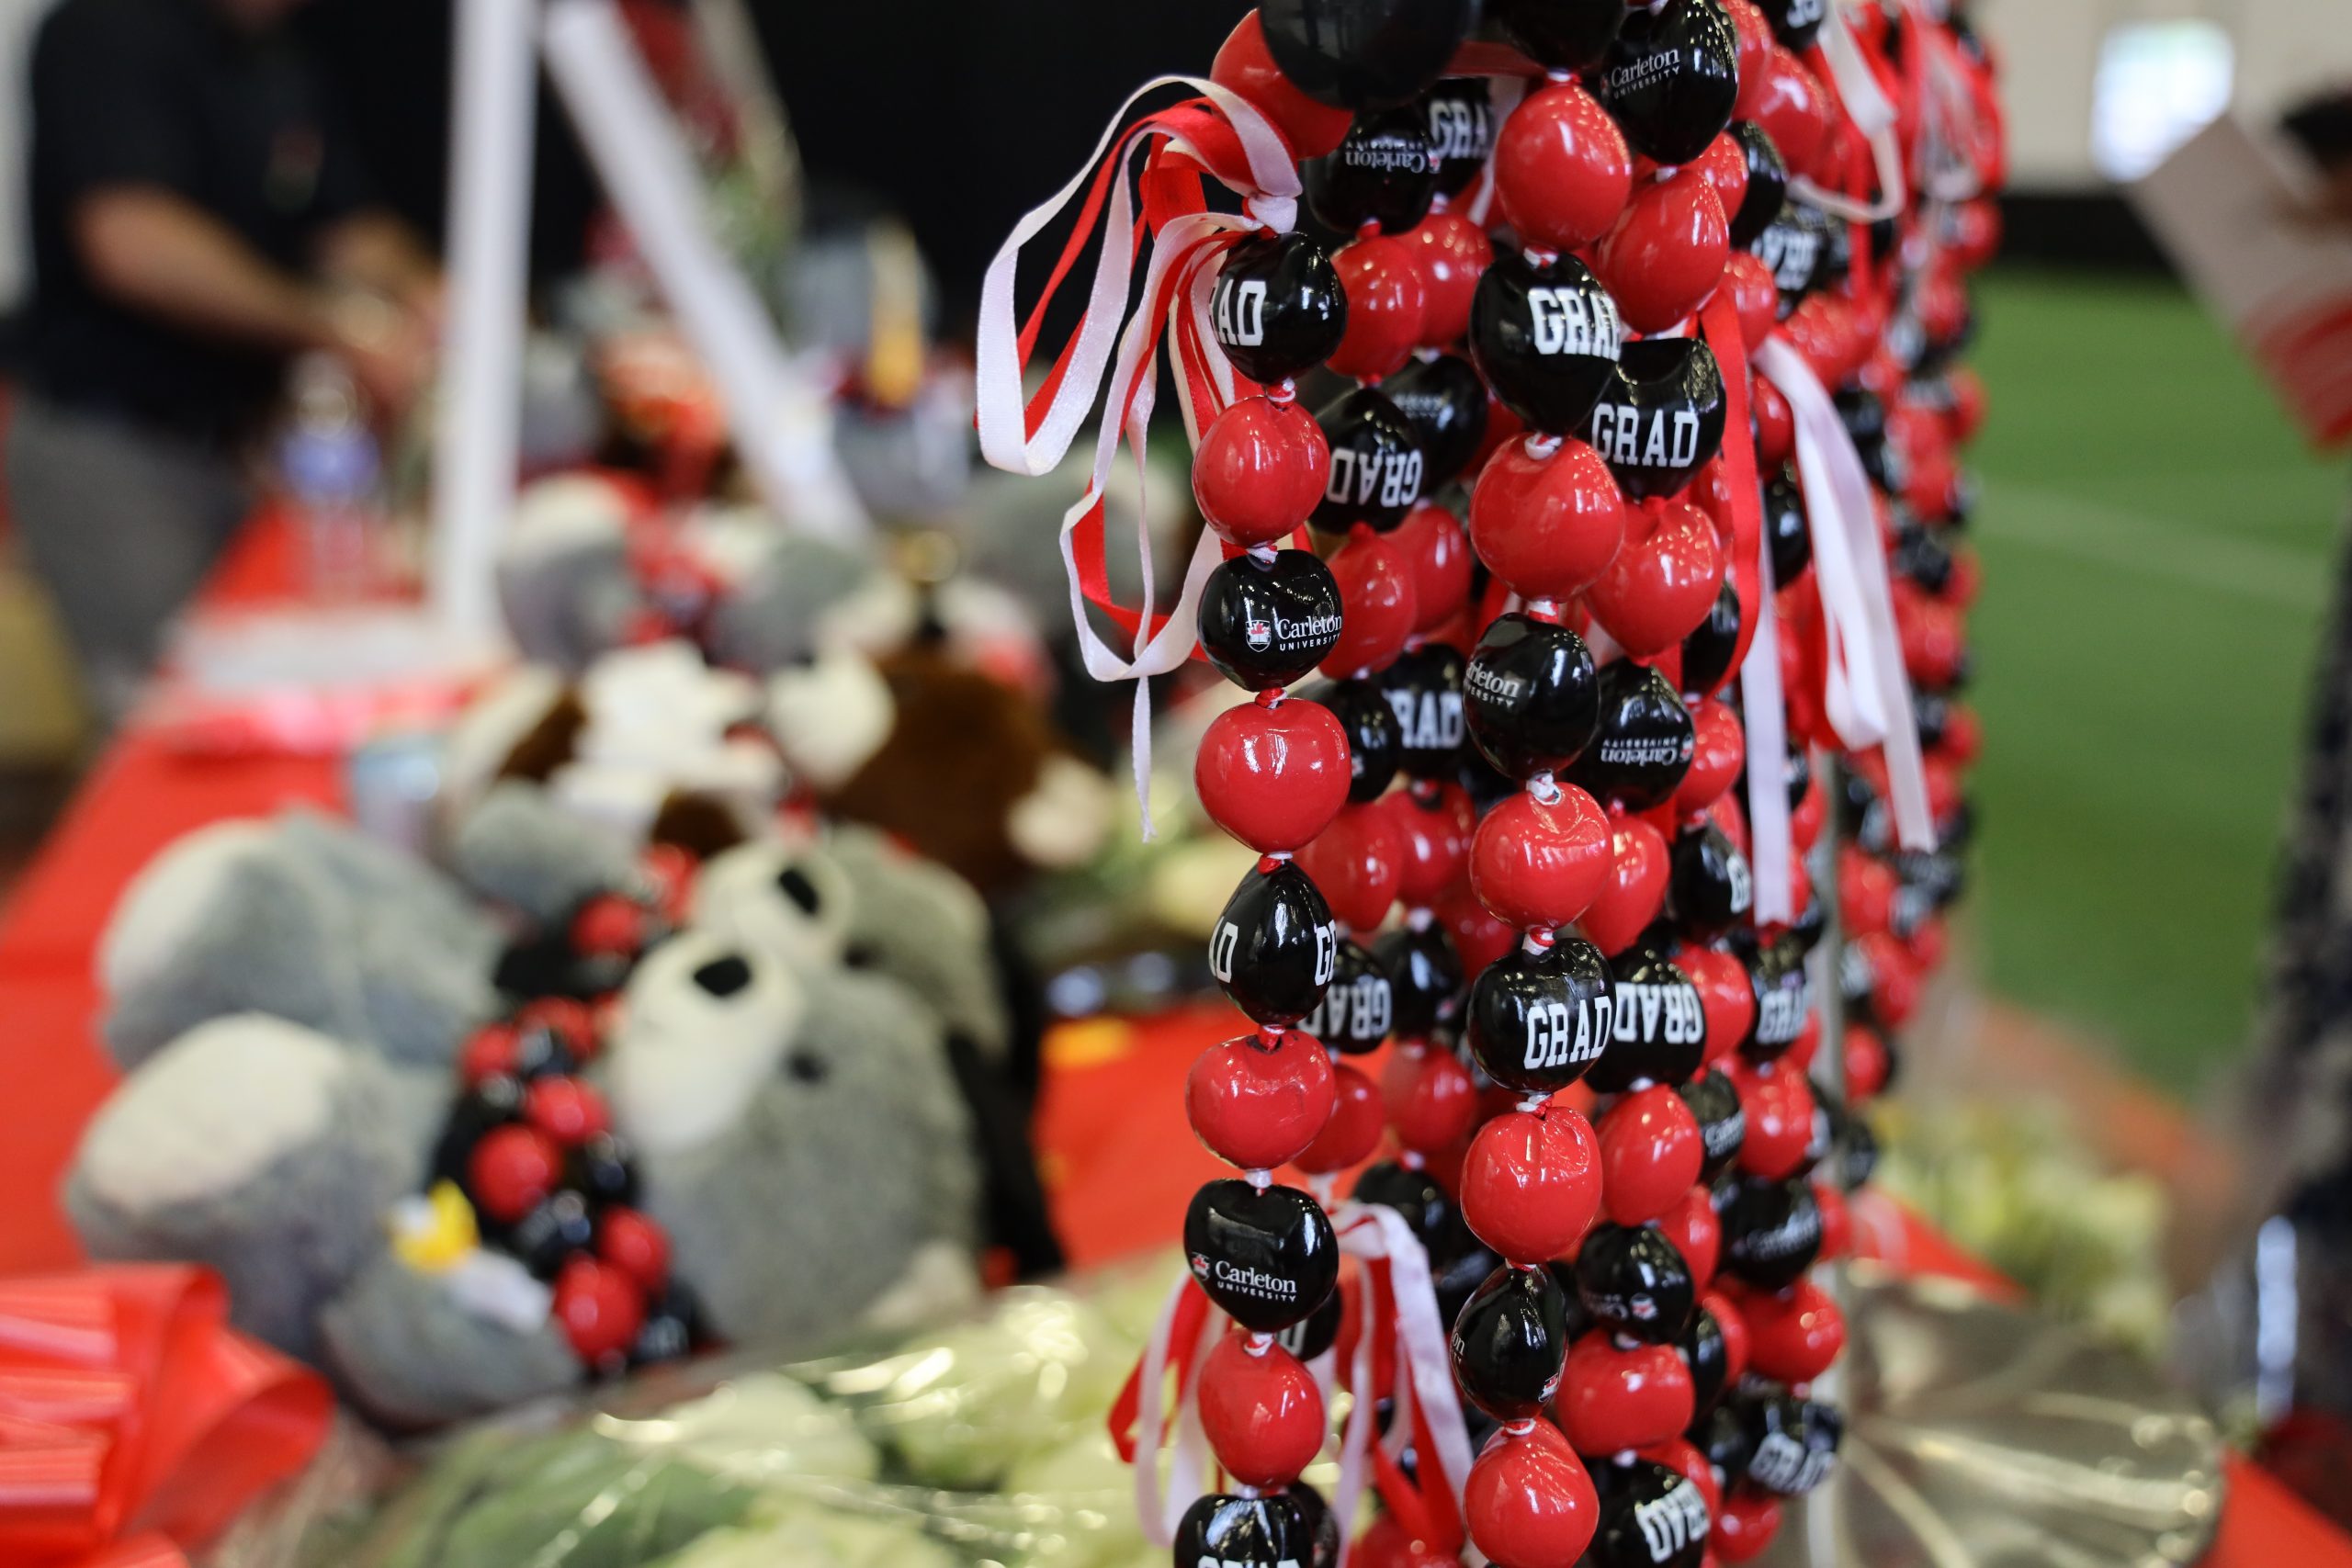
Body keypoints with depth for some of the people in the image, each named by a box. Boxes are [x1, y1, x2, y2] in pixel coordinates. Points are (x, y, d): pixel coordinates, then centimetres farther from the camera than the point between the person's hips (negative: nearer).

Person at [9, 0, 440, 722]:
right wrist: (341, 328, -27)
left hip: (234, 441, 8)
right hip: (106, 446, -7)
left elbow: (352, 229, 11)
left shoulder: (281, 65, 13)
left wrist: (420, 295, -13)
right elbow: (132, 242, -26)